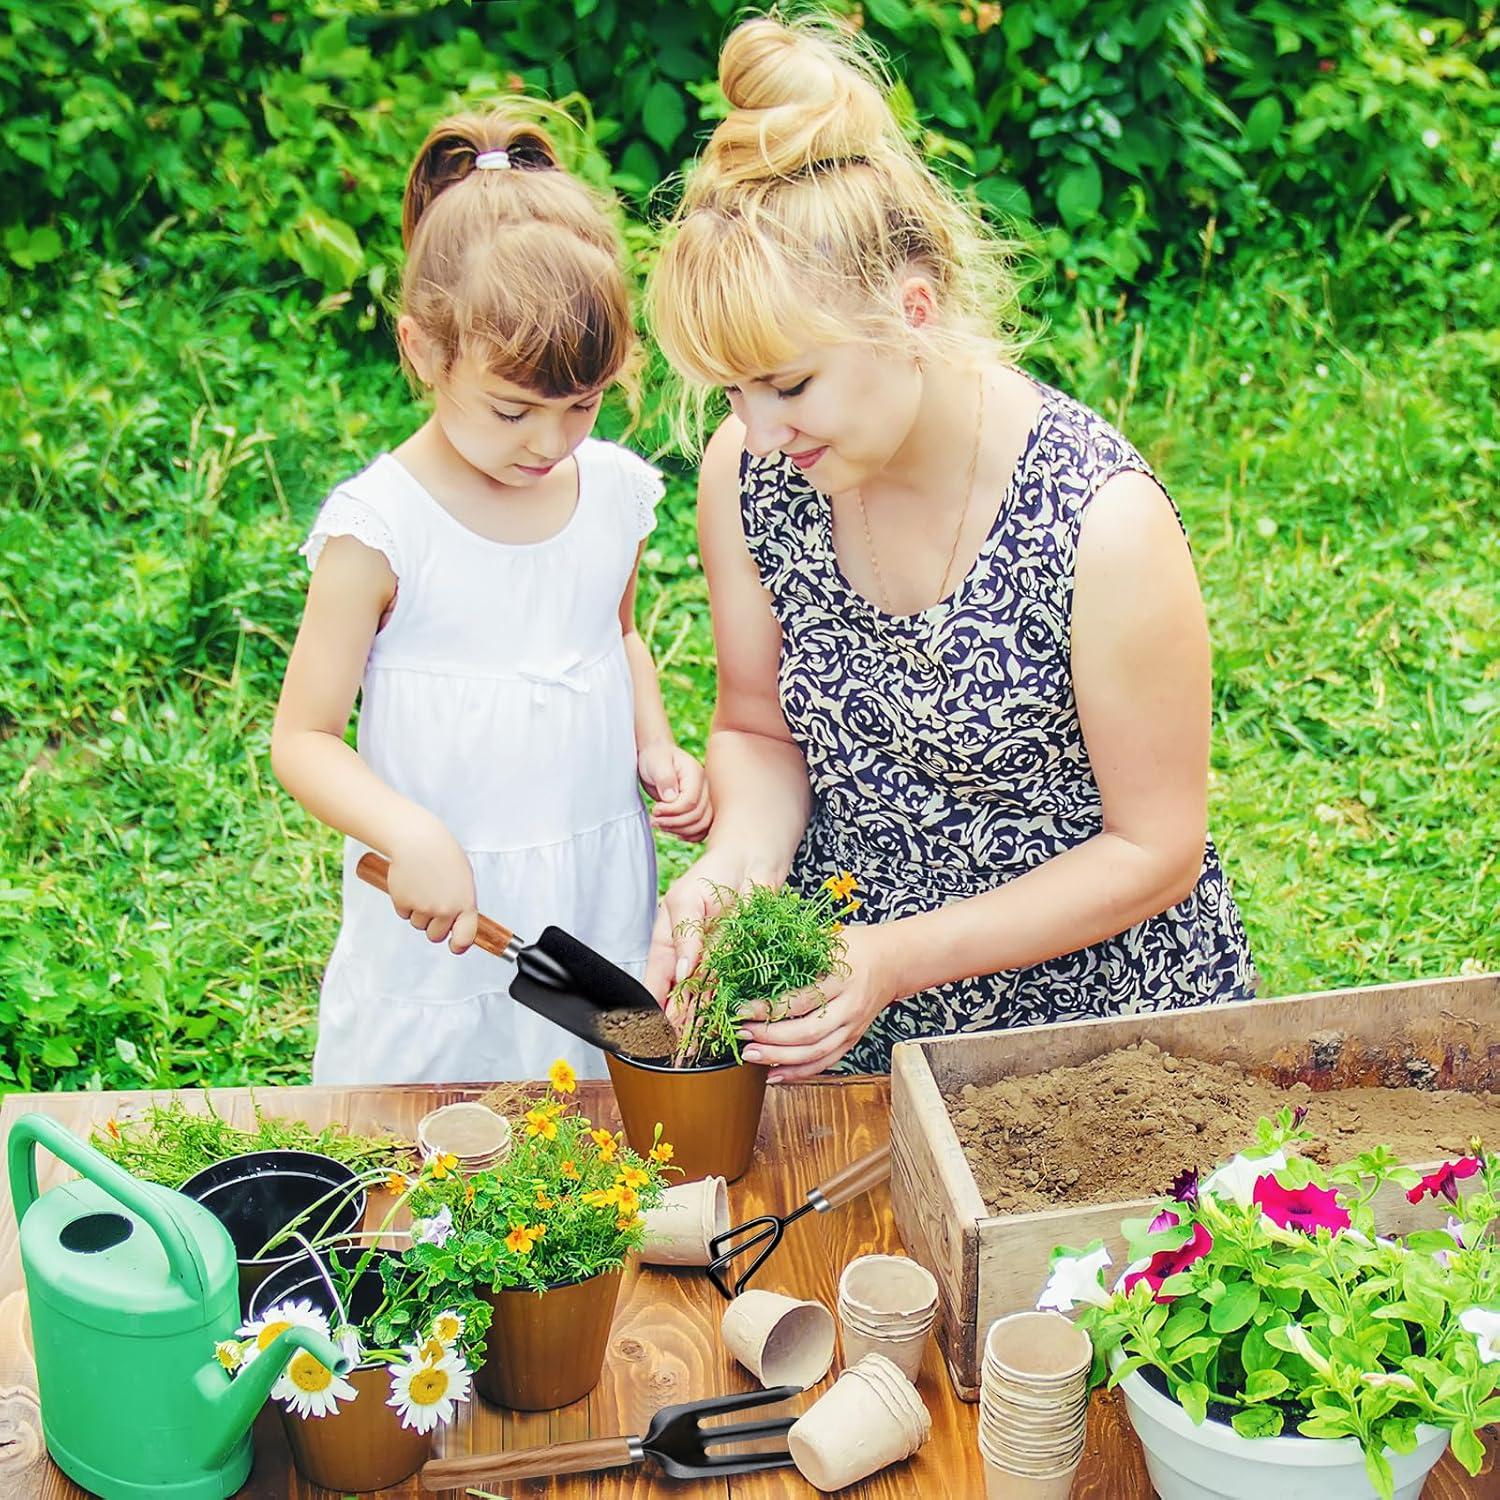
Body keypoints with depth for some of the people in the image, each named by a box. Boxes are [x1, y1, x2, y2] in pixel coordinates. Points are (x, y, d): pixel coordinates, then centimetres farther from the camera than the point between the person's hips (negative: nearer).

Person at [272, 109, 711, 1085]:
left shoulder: (616, 490, 0)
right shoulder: (381, 525, -15)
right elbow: (304, 737, -11)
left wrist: (657, 747, 3)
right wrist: (410, 837, -28)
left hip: (605, 890, 4)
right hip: (446, 913, -4)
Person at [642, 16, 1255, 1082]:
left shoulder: (1103, 521, -22)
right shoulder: (747, 475, -9)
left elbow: (1155, 851, -13)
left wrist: (900, 960, -21)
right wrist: (741, 857, -16)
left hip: (1099, 1019, -3)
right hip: (848, 1020, 3)